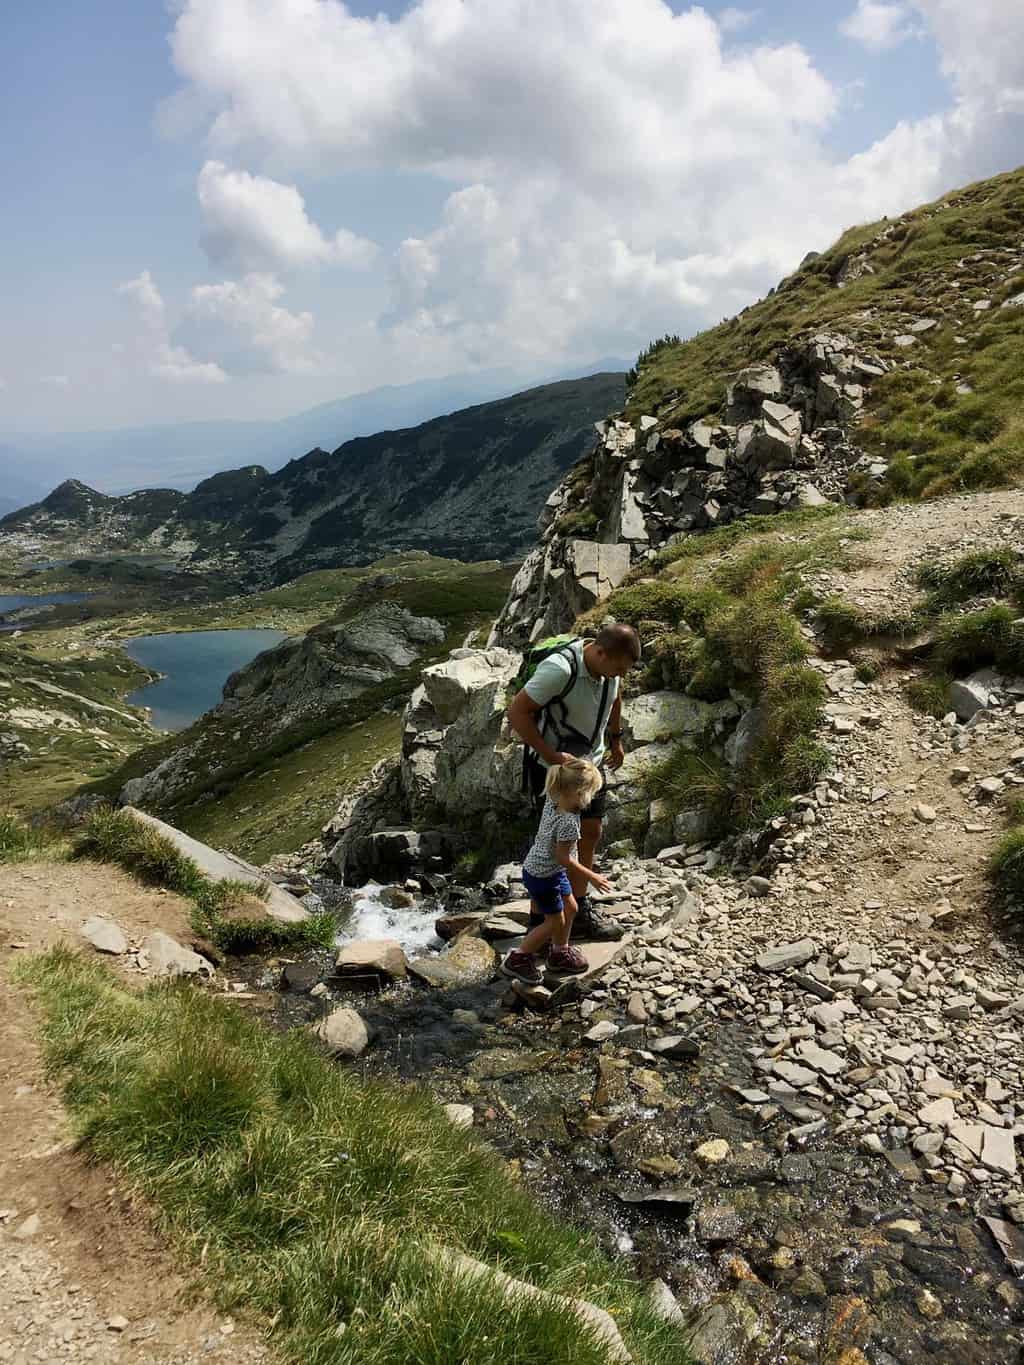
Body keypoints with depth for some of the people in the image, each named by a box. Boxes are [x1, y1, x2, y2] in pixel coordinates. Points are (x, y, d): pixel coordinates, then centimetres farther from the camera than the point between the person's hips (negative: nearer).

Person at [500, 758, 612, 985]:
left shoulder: (552, 800, -11)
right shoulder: (568, 823, -33)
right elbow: (564, 858, -24)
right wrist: (592, 877, -14)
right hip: (542, 876, -9)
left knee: (570, 908, 22)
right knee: (555, 921, 9)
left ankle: (560, 952, 41)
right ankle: (517, 960, 20)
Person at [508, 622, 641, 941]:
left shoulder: (609, 665, -8)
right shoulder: (559, 669, -31)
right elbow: (517, 712, -27)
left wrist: (615, 740, 20)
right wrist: (552, 756, -27)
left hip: (591, 763, 7)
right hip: (555, 768, -7)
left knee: (590, 835, 13)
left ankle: (580, 909, 28)